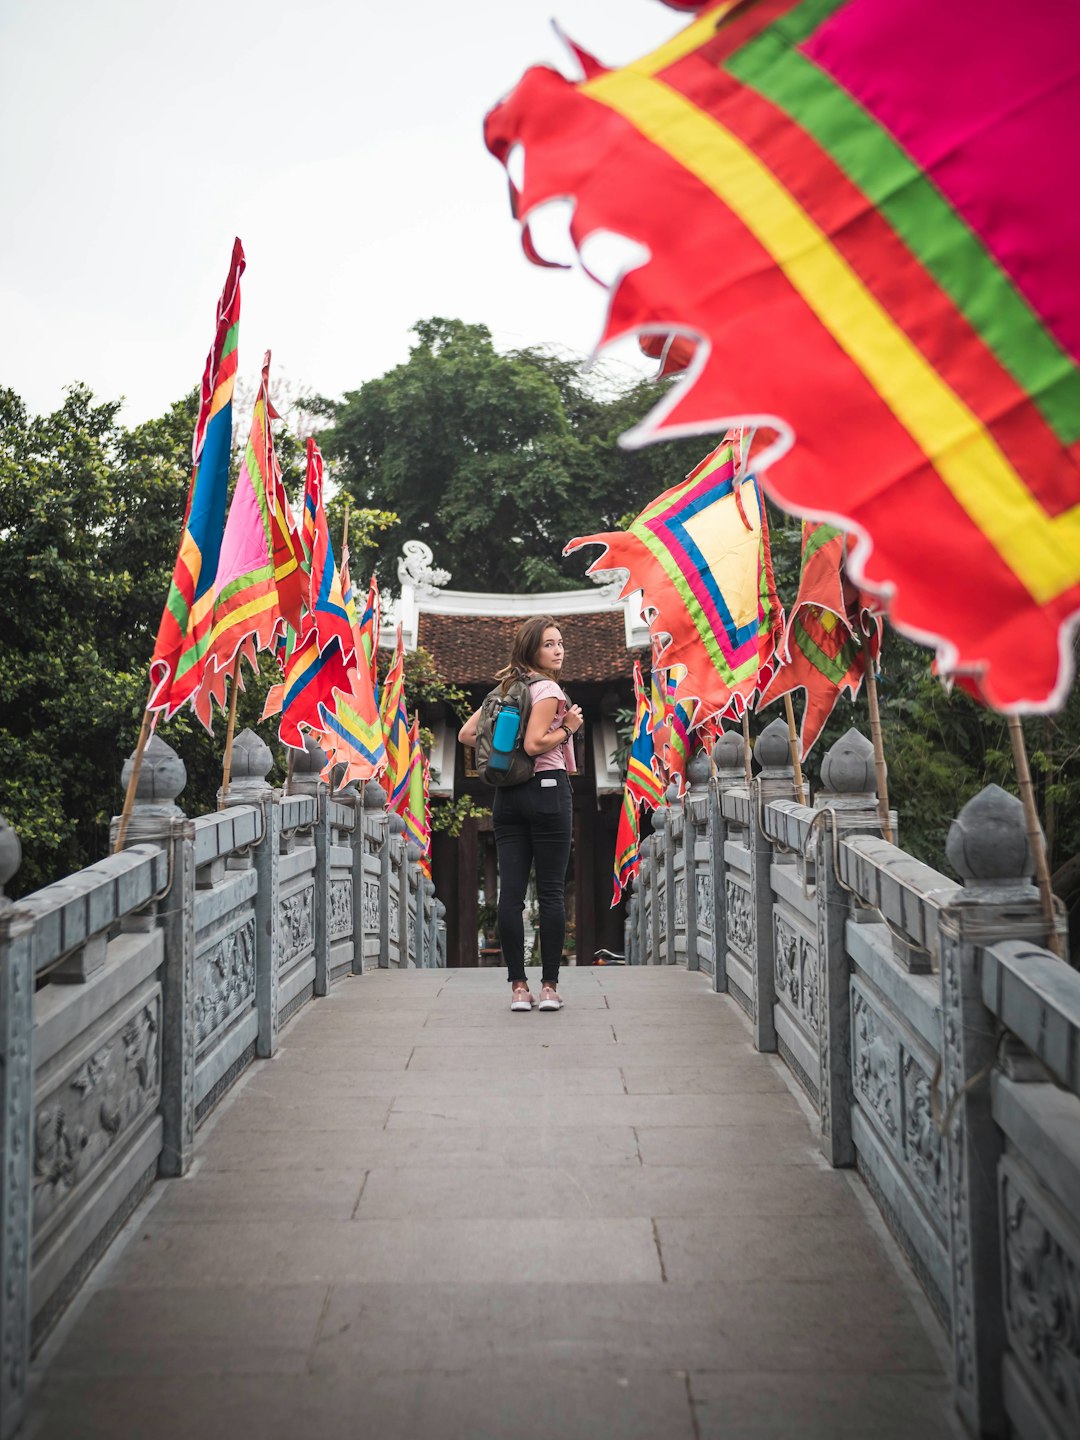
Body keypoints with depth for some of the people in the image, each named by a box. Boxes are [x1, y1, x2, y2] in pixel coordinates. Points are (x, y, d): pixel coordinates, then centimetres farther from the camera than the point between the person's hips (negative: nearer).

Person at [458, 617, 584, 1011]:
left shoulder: (506, 688, 14)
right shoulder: (547, 689, -9)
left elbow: (466, 734, 13)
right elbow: (534, 744, -20)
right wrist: (569, 727, -7)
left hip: (508, 796, 7)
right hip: (547, 790, -7)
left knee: (511, 891, 1)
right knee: (551, 893, -1)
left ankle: (518, 986, 3)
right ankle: (549, 986, 1)